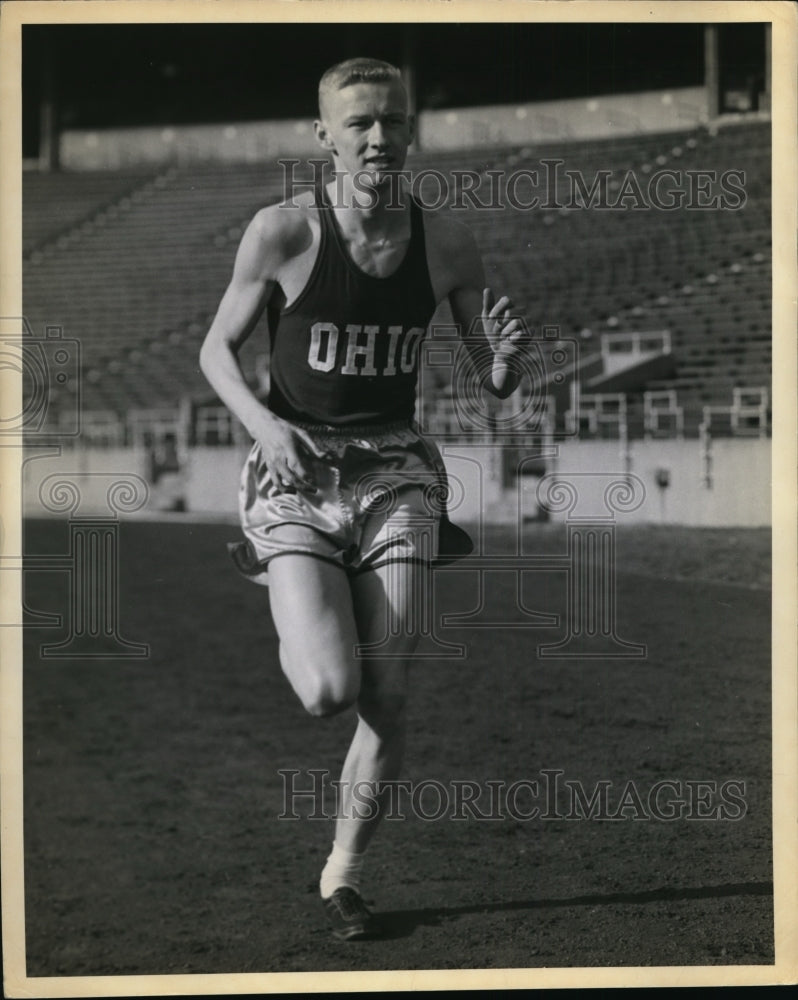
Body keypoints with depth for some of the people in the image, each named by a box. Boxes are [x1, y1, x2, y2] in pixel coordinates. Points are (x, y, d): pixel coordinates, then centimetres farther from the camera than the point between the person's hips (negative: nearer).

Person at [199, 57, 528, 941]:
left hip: (393, 474, 3)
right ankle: (292, 608, 20)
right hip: (297, 474, -2)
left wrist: (505, 359, -18)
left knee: (387, 698, -2)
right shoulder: (283, 231, -10)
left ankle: (341, 876, 20)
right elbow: (216, 349, 1)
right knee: (328, 693, -17)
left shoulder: (447, 244, -1)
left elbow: (494, 385, 6)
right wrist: (264, 423, -18)